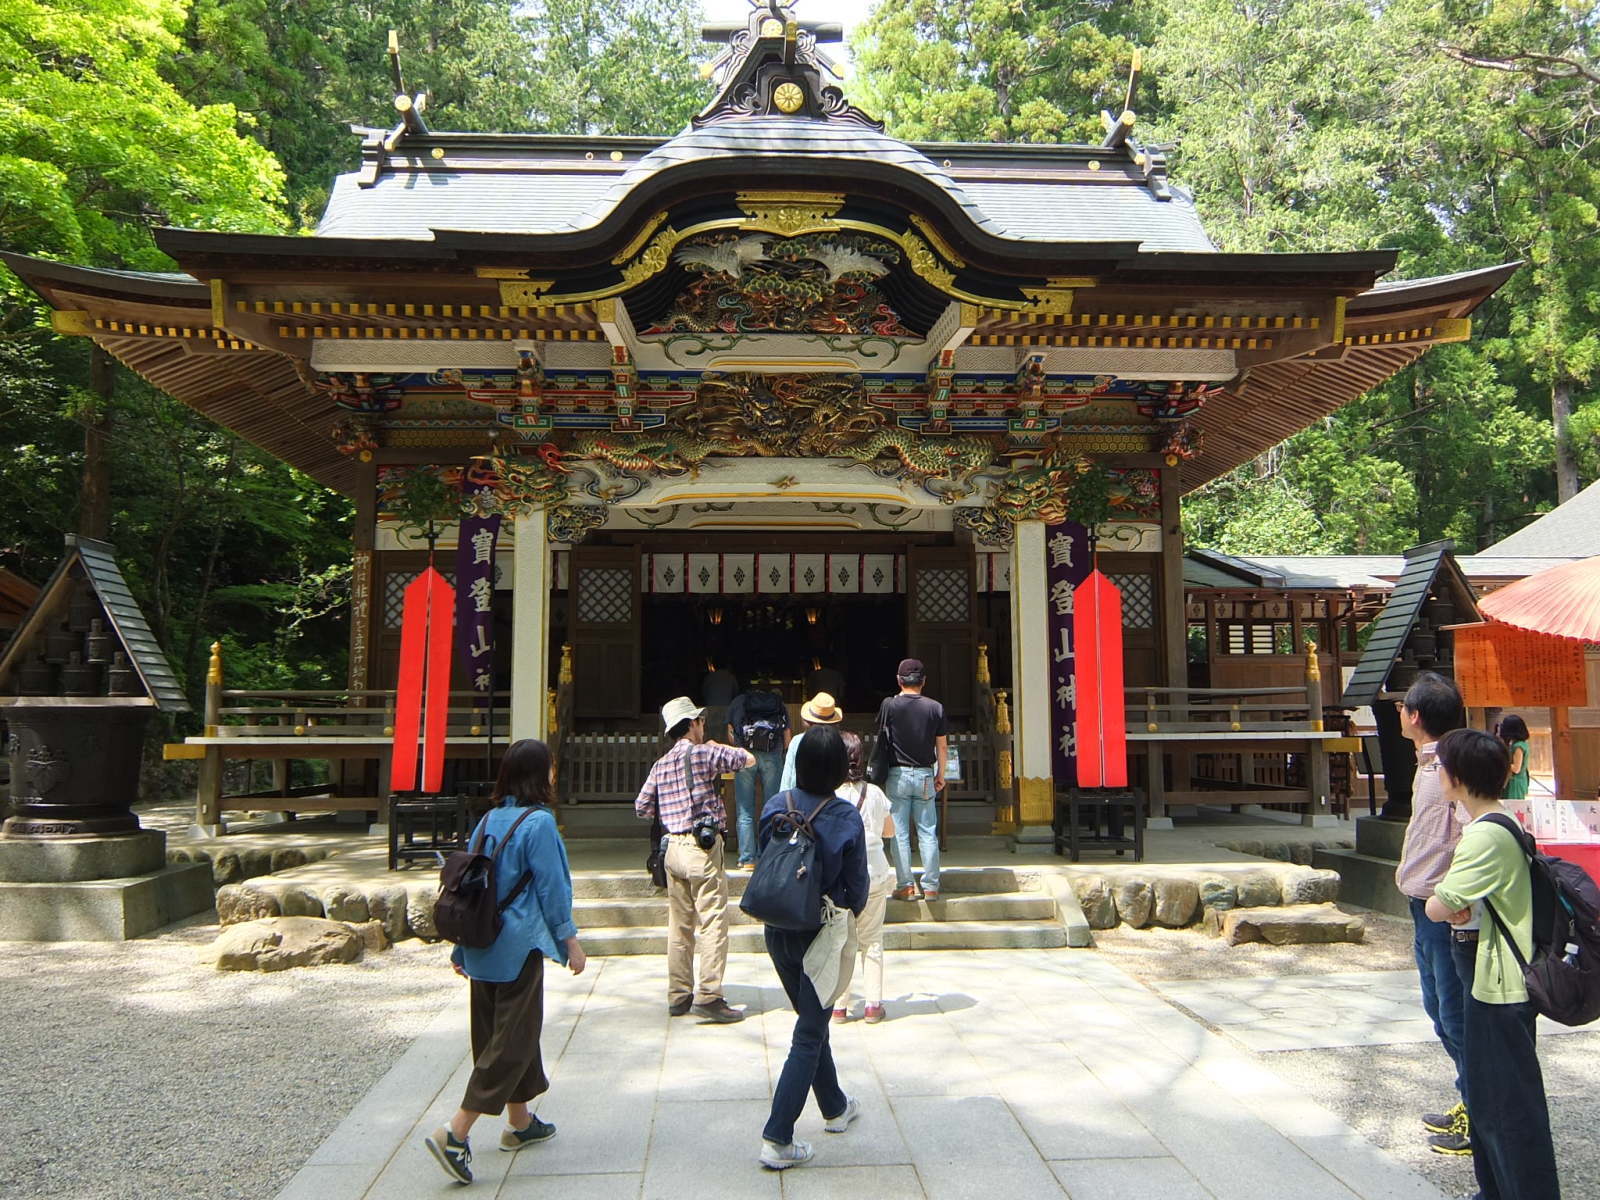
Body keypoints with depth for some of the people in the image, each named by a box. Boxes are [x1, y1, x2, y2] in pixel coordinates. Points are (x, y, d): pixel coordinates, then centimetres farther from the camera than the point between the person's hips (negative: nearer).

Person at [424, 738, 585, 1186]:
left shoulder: (488, 820, 6)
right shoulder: (539, 822, -15)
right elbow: (552, 887, -13)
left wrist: (461, 946, 18)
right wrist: (570, 940, -4)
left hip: (482, 944, 8)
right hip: (518, 947, -8)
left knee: (503, 1032, 18)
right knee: (513, 1039, 1)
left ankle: (520, 1123, 32)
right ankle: (455, 1133, -4)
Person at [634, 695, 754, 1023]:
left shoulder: (661, 764, 11)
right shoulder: (704, 753, -8)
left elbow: (642, 807, 14)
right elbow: (748, 759, -1)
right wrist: (721, 749, 15)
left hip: (672, 847, 7)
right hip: (702, 847, -7)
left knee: (679, 925, 12)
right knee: (712, 923, -4)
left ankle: (679, 996, 18)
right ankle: (708, 996, -6)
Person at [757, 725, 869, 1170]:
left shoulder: (776, 806, -8)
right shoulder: (847, 818, -16)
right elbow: (856, 885, -7)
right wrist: (848, 914, 15)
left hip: (778, 930, 4)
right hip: (821, 933, -4)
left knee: (812, 1021, 23)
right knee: (809, 1036, 6)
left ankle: (835, 1108, 41)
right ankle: (777, 1140, 4)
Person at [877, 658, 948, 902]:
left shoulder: (889, 705, -5)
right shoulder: (935, 707, 0)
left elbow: (881, 739, 3)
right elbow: (942, 746, 3)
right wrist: (940, 775, 14)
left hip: (897, 774, -2)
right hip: (925, 775, 2)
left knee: (900, 833, 4)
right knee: (928, 832, 7)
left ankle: (905, 886, 5)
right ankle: (931, 886, 10)